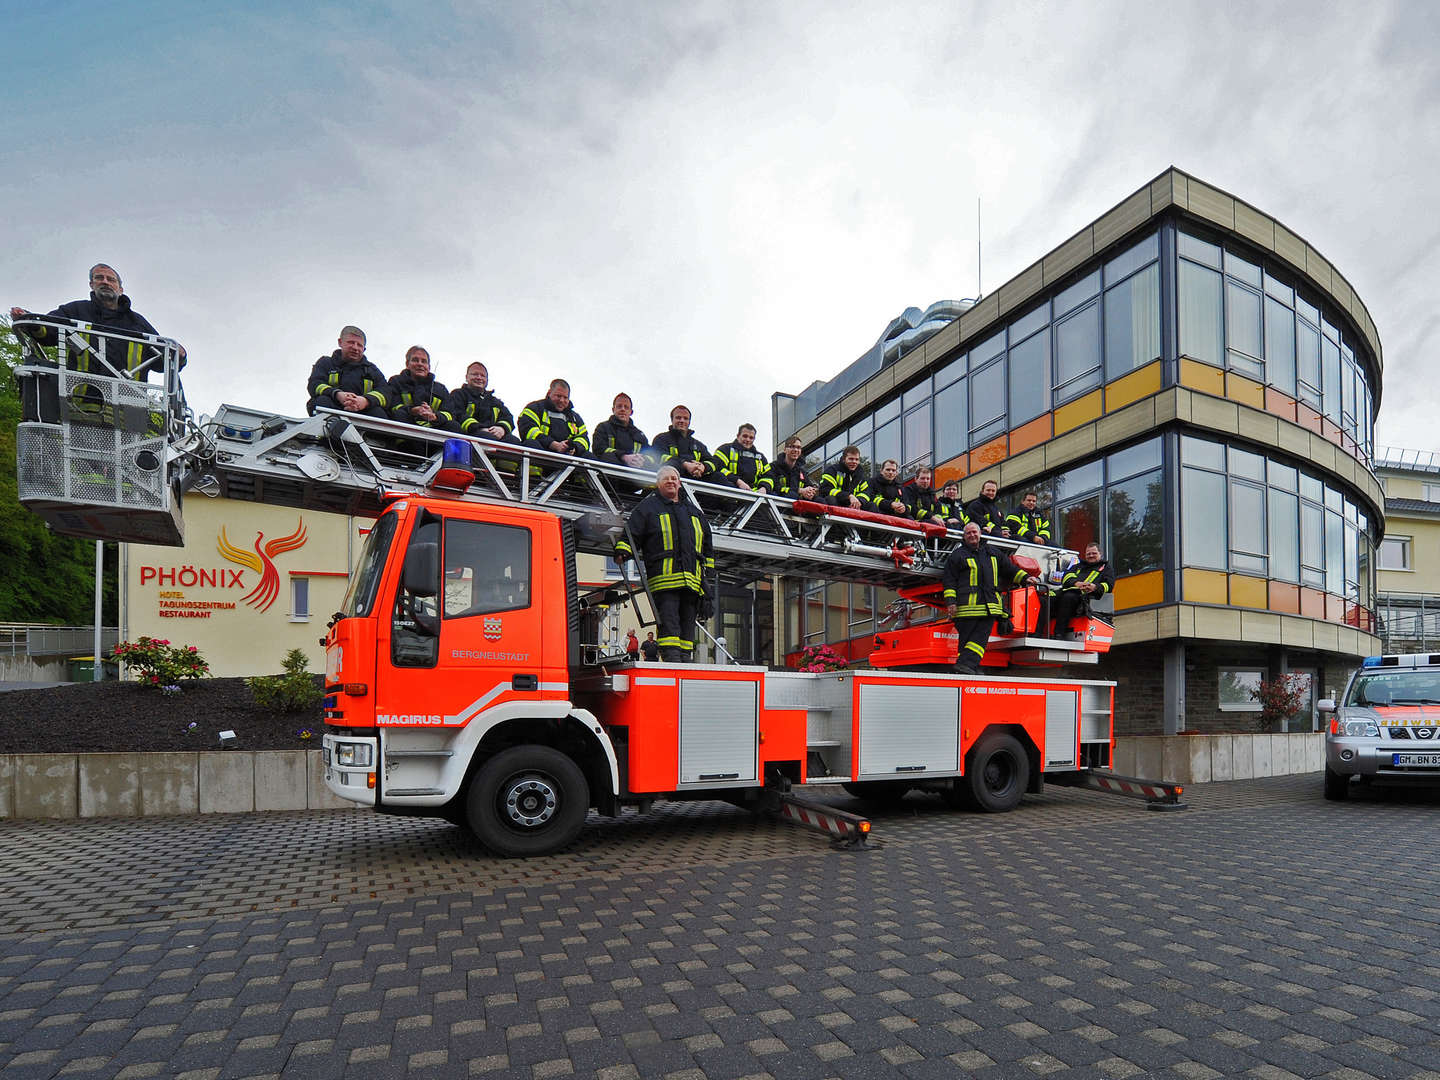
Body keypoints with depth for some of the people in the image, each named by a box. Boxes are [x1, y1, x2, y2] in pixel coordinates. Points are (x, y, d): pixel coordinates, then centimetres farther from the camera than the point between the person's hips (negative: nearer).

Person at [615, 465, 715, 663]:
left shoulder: (694, 513, 25)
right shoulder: (648, 507, 11)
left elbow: (707, 546, 29)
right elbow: (631, 533, 4)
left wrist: (708, 572, 22)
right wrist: (623, 551, -14)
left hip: (692, 580, 5)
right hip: (664, 577, -5)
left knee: (687, 623, 5)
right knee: (668, 621, -14)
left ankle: (685, 658, 8)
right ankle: (671, 657, -18)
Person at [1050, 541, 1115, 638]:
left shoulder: (1106, 567, 28)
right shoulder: (1078, 566, 39)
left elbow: (1109, 585, 8)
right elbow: (1067, 576, 17)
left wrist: (1095, 587, -16)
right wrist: (1076, 583, -9)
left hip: (1088, 595, -3)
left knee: (1068, 597, -41)